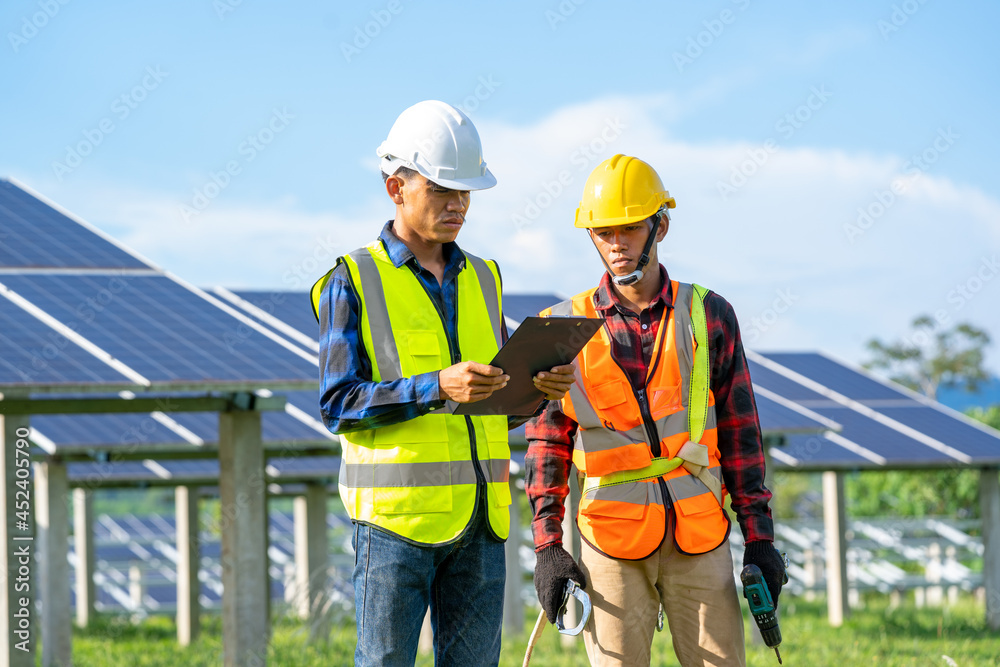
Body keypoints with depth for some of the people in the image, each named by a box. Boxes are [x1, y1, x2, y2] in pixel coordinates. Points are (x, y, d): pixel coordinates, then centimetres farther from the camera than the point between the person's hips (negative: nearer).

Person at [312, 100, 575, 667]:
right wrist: (436, 388, -21)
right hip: (395, 515, -5)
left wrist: (543, 389, -5)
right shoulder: (355, 281, -1)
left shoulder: (482, 279, 16)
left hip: (480, 516, 5)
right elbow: (338, 404, -9)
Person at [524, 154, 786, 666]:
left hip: (701, 540, 1)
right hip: (610, 541, -1)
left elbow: (740, 431, 10)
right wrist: (547, 546, 0)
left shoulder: (708, 315, 7)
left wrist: (759, 537, 5)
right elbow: (548, 441, 8)